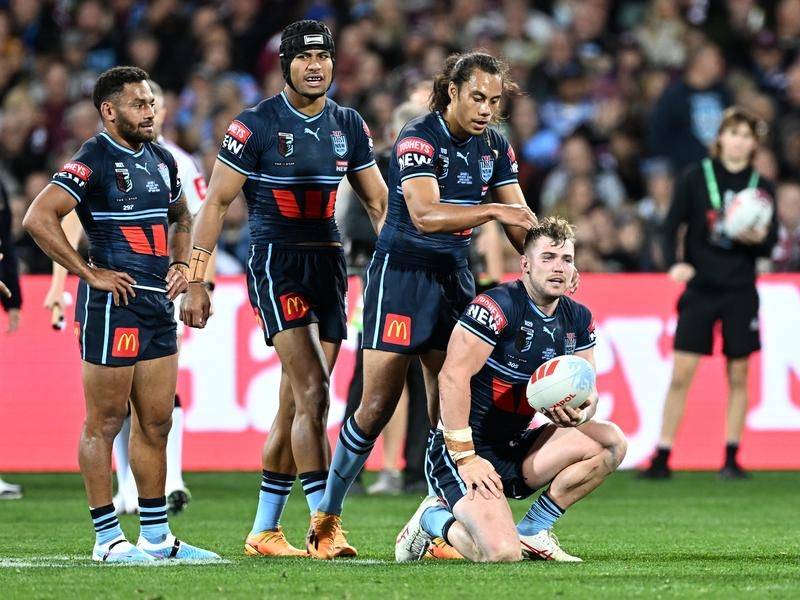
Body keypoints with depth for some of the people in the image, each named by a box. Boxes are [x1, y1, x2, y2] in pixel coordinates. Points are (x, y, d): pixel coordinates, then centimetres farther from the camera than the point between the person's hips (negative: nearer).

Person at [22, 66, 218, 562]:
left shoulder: (161, 159, 14)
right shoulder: (94, 160, -10)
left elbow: (181, 217, 32)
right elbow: (39, 218, -19)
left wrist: (181, 264, 13)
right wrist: (90, 273, -17)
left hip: (159, 306, 8)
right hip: (113, 305, -8)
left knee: (156, 423, 11)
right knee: (104, 423, -1)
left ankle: (157, 536, 17)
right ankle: (108, 537, 3)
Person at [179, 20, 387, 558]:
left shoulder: (347, 125, 10)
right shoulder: (257, 125, -6)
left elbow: (378, 201, 17)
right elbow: (216, 202, -3)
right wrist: (196, 281, -6)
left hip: (329, 265, 6)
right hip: (276, 264, -6)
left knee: (297, 404, 7)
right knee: (312, 391, -17)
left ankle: (264, 530, 14)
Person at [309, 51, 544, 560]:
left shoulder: (495, 146, 4)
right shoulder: (419, 138, -17)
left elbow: (520, 219, 6)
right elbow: (425, 214, -31)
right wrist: (491, 210, -41)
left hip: (455, 277, 6)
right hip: (401, 272, -6)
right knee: (378, 404, -7)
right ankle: (326, 519, 3)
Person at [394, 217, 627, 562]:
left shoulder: (577, 320, 7)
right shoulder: (498, 306, -17)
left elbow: (588, 391, 10)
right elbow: (453, 376, -22)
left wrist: (581, 413, -16)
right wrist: (465, 457, -23)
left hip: (514, 449, 8)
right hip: (463, 449, -8)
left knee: (610, 442, -11)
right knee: (502, 553, -28)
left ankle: (531, 532, 0)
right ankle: (434, 518, 6)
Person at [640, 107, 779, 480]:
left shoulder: (762, 186, 3)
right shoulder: (695, 177, -2)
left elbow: (771, 245, 5)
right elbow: (672, 225, -3)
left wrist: (759, 239, -18)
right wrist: (674, 263, -20)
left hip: (740, 293, 1)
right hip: (700, 288, -1)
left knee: (738, 375, 4)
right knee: (681, 372, -5)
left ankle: (731, 459, 13)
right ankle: (662, 458, 0)